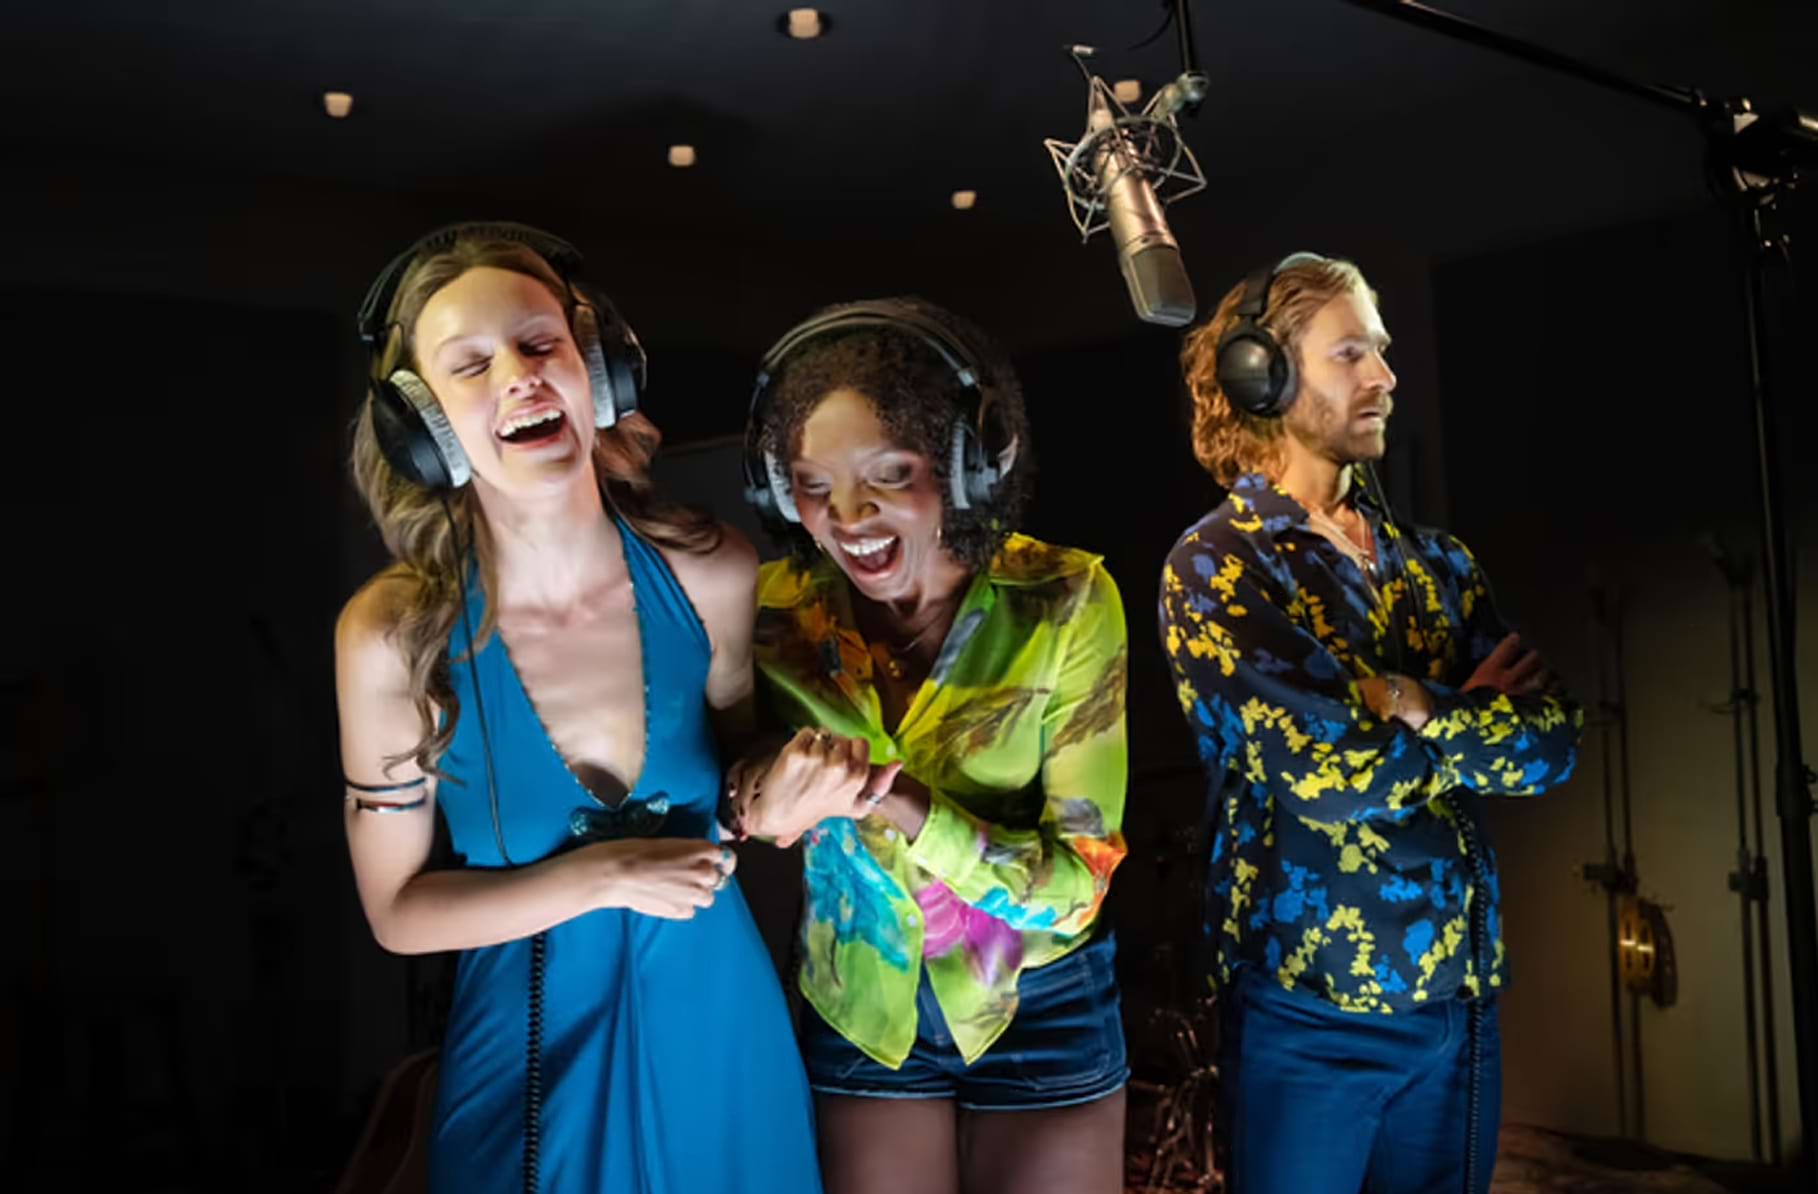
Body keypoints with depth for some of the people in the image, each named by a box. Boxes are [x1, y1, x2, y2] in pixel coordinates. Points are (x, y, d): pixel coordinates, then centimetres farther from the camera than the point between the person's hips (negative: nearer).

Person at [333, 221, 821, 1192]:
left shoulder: (712, 574, -14)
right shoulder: (394, 635, -18)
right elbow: (397, 909, -10)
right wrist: (601, 876, -21)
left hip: (717, 1023, 2)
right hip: (530, 1048, -2)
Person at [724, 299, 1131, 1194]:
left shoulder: (1063, 603, -20)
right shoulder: (775, 612, -13)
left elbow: (1076, 883, -21)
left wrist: (903, 808, -36)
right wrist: (767, 801, -32)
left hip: (1042, 1005, -1)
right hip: (859, 1004, 2)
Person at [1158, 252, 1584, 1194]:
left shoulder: (1432, 557, 10)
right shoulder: (1215, 566, -10)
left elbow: (1555, 740, -1)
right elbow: (1332, 776, -21)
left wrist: (1415, 710, -14)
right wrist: (1469, 721, -6)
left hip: (1461, 999, 6)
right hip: (1310, 1010, -5)